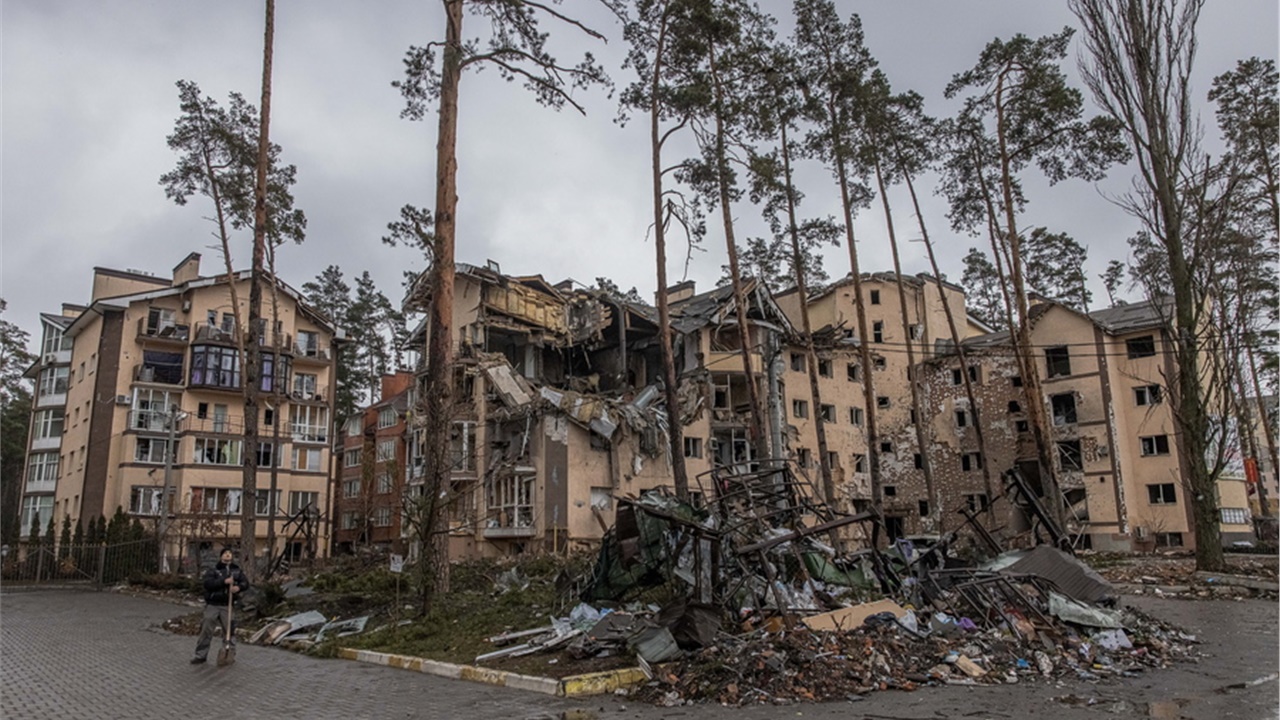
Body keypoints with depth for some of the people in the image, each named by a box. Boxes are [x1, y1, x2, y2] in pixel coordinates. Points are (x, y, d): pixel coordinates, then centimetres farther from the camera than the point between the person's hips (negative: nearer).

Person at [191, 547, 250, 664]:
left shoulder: (236, 570, 9)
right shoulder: (213, 570, 0)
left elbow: (246, 582, 5)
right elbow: (207, 583, -15)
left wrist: (239, 587, -18)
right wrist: (224, 581, -26)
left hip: (227, 606, 2)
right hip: (212, 605, -2)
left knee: (230, 630, 5)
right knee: (206, 630, 0)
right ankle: (201, 655, 11)